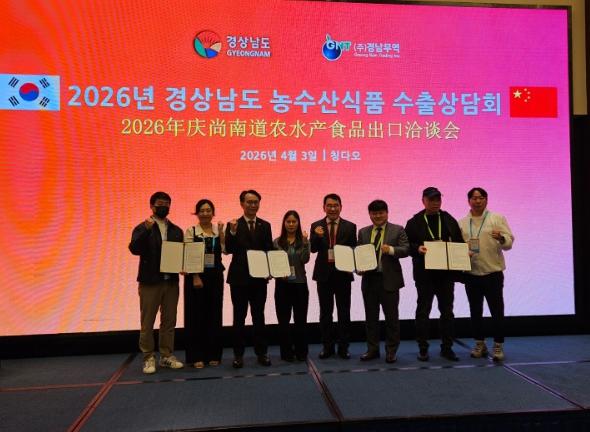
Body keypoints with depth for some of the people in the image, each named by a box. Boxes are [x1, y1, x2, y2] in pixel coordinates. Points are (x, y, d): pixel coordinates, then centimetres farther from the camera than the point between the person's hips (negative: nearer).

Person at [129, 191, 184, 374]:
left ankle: (167, 356, 20)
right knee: (147, 323, 3)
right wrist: (146, 230, -28)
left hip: (171, 281, 4)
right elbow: (134, 249, -17)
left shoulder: (176, 230, 11)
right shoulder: (142, 228, -2)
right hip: (150, 282, -4)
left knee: (169, 321, 10)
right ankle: (148, 358, 13)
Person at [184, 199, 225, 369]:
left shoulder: (219, 230, 7)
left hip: (215, 276, 3)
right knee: (196, 314, 1)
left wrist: (221, 232, -14)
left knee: (214, 314, 7)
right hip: (196, 276, -2)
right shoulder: (191, 231, 0)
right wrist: (195, 277, -15)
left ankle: (213, 354, 17)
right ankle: (197, 356, 10)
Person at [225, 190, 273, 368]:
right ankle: (238, 354, 15)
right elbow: (229, 250, -10)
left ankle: (262, 352, 17)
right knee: (239, 316, 5)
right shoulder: (233, 225, 0)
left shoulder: (265, 226, 8)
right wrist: (232, 232, -25)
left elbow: (269, 250, 5)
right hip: (239, 277, -2)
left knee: (259, 315, 8)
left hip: (259, 277, 2)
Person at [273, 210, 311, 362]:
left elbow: (305, 260, -10)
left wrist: (305, 242, -19)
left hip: (300, 283, 0)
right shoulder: (277, 242, 4)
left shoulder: (303, 241, 3)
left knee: (300, 319, 5)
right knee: (283, 319, 4)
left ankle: (301, 351, 16)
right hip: (282, 284, 0)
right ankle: (286, 352, 15)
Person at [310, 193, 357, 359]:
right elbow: (313, 249, -8)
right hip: (324, 274, 1)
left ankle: (343, 347, 17)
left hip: (343, 273, 0)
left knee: (344, 312, 7)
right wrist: (317, 236, -28)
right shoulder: (316, 226, 3)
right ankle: (327, 346, 21)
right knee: (325, 312, 9)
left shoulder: (350, 227, 2)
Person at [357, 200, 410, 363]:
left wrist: (391, 250, -25)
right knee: (371, 316, 11)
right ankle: (372, 349, 23)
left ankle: (391, 351, 17)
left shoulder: (398, 230, 1)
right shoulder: (363, 232, 11)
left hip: (389, 279, -3)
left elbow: (406, 250, -7)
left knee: (391, 317, 5)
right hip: (369, 279, 3)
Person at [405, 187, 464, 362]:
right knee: (423, 310, 5)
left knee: (447, 310, 9)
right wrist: (417, 249, -21)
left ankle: (447, 347, 21)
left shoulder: (449, 220, 8)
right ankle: (423, 348, 14)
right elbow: (407, 245, -2)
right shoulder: (414, 222, 0)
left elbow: (459, 242, 10)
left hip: (446, 272, 3)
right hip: (424, 274, -3)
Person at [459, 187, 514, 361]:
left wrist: (501, 238, -27)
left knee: (497, 311, -1)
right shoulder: (461, 223, 8)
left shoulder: (497, 219, 0)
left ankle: (498, 347, 9)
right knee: (475, 311, 11)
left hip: (493, 273, -3)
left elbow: (510, 242, -5)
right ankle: (480, 344, 24)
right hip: (471, 274, 3)